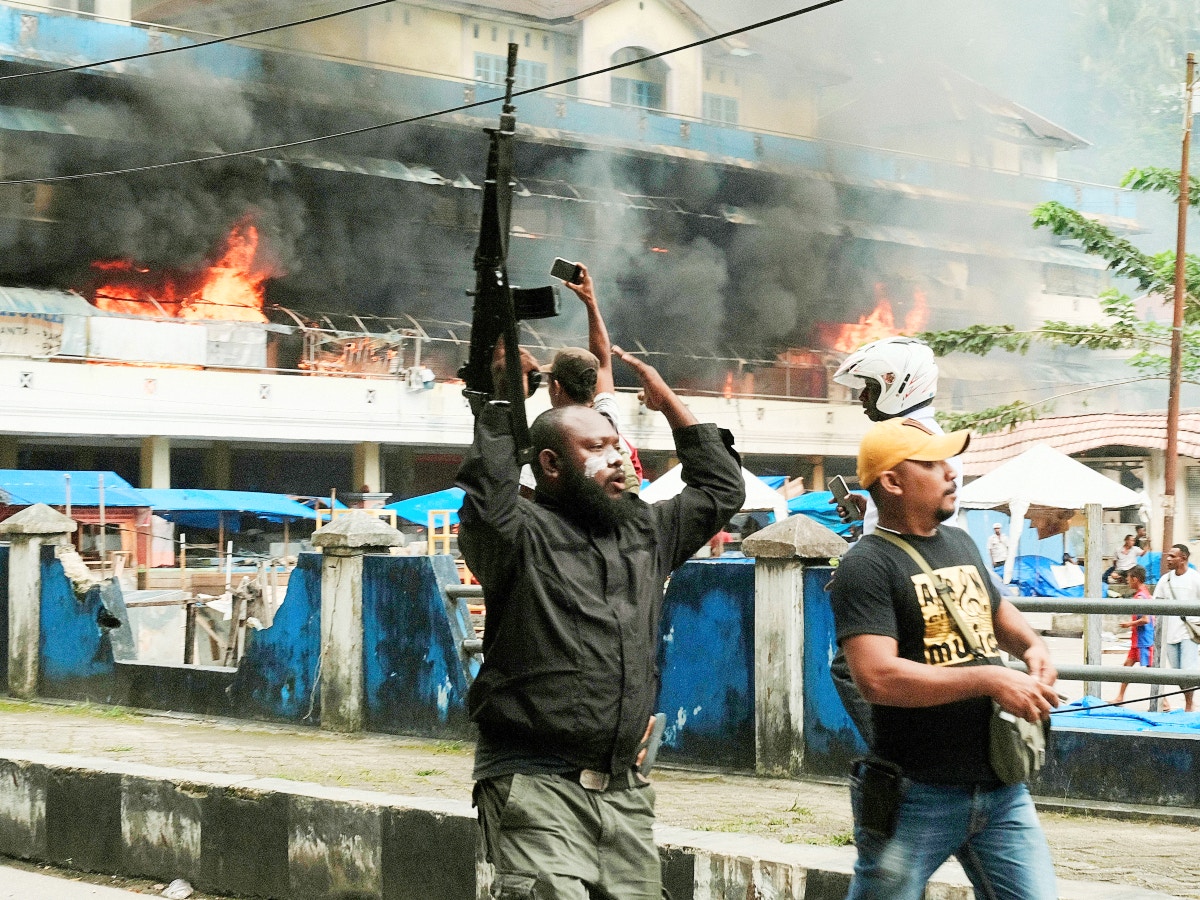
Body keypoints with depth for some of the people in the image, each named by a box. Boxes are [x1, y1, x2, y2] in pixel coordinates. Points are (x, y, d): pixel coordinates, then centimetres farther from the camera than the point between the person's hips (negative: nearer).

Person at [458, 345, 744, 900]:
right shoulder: (520, 535, -4)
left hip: (624, 791, 7)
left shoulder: (645, 532, 17)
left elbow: (722, 489, 25)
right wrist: (498, 403, -21)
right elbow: (488, 495, -26)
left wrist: (668, 402, 21)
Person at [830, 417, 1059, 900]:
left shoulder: (961, 543, 13)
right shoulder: (867, 565, -12)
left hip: (1002, 787, 7)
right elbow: (876, 676, -24)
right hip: (918, 798, -7)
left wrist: (1031, 645, 9)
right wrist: (989, 680, -22)